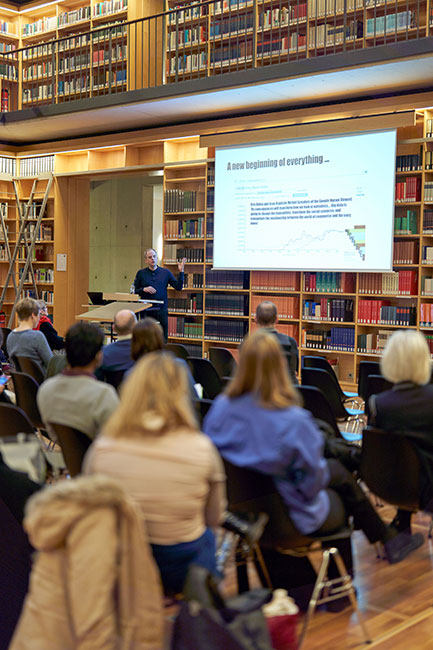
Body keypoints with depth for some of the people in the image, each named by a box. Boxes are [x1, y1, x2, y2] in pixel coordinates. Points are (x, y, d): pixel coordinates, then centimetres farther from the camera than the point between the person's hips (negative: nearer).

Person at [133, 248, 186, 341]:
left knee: (163, 339, 4)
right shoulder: (141, 273, 5)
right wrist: (144, 289, -12)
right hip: (146, 311, -1)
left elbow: (178, 287, 2)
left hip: (161, 311, 1)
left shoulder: (165, 272, 7)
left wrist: (181, 272, -5)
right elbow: (134, 291, 5)